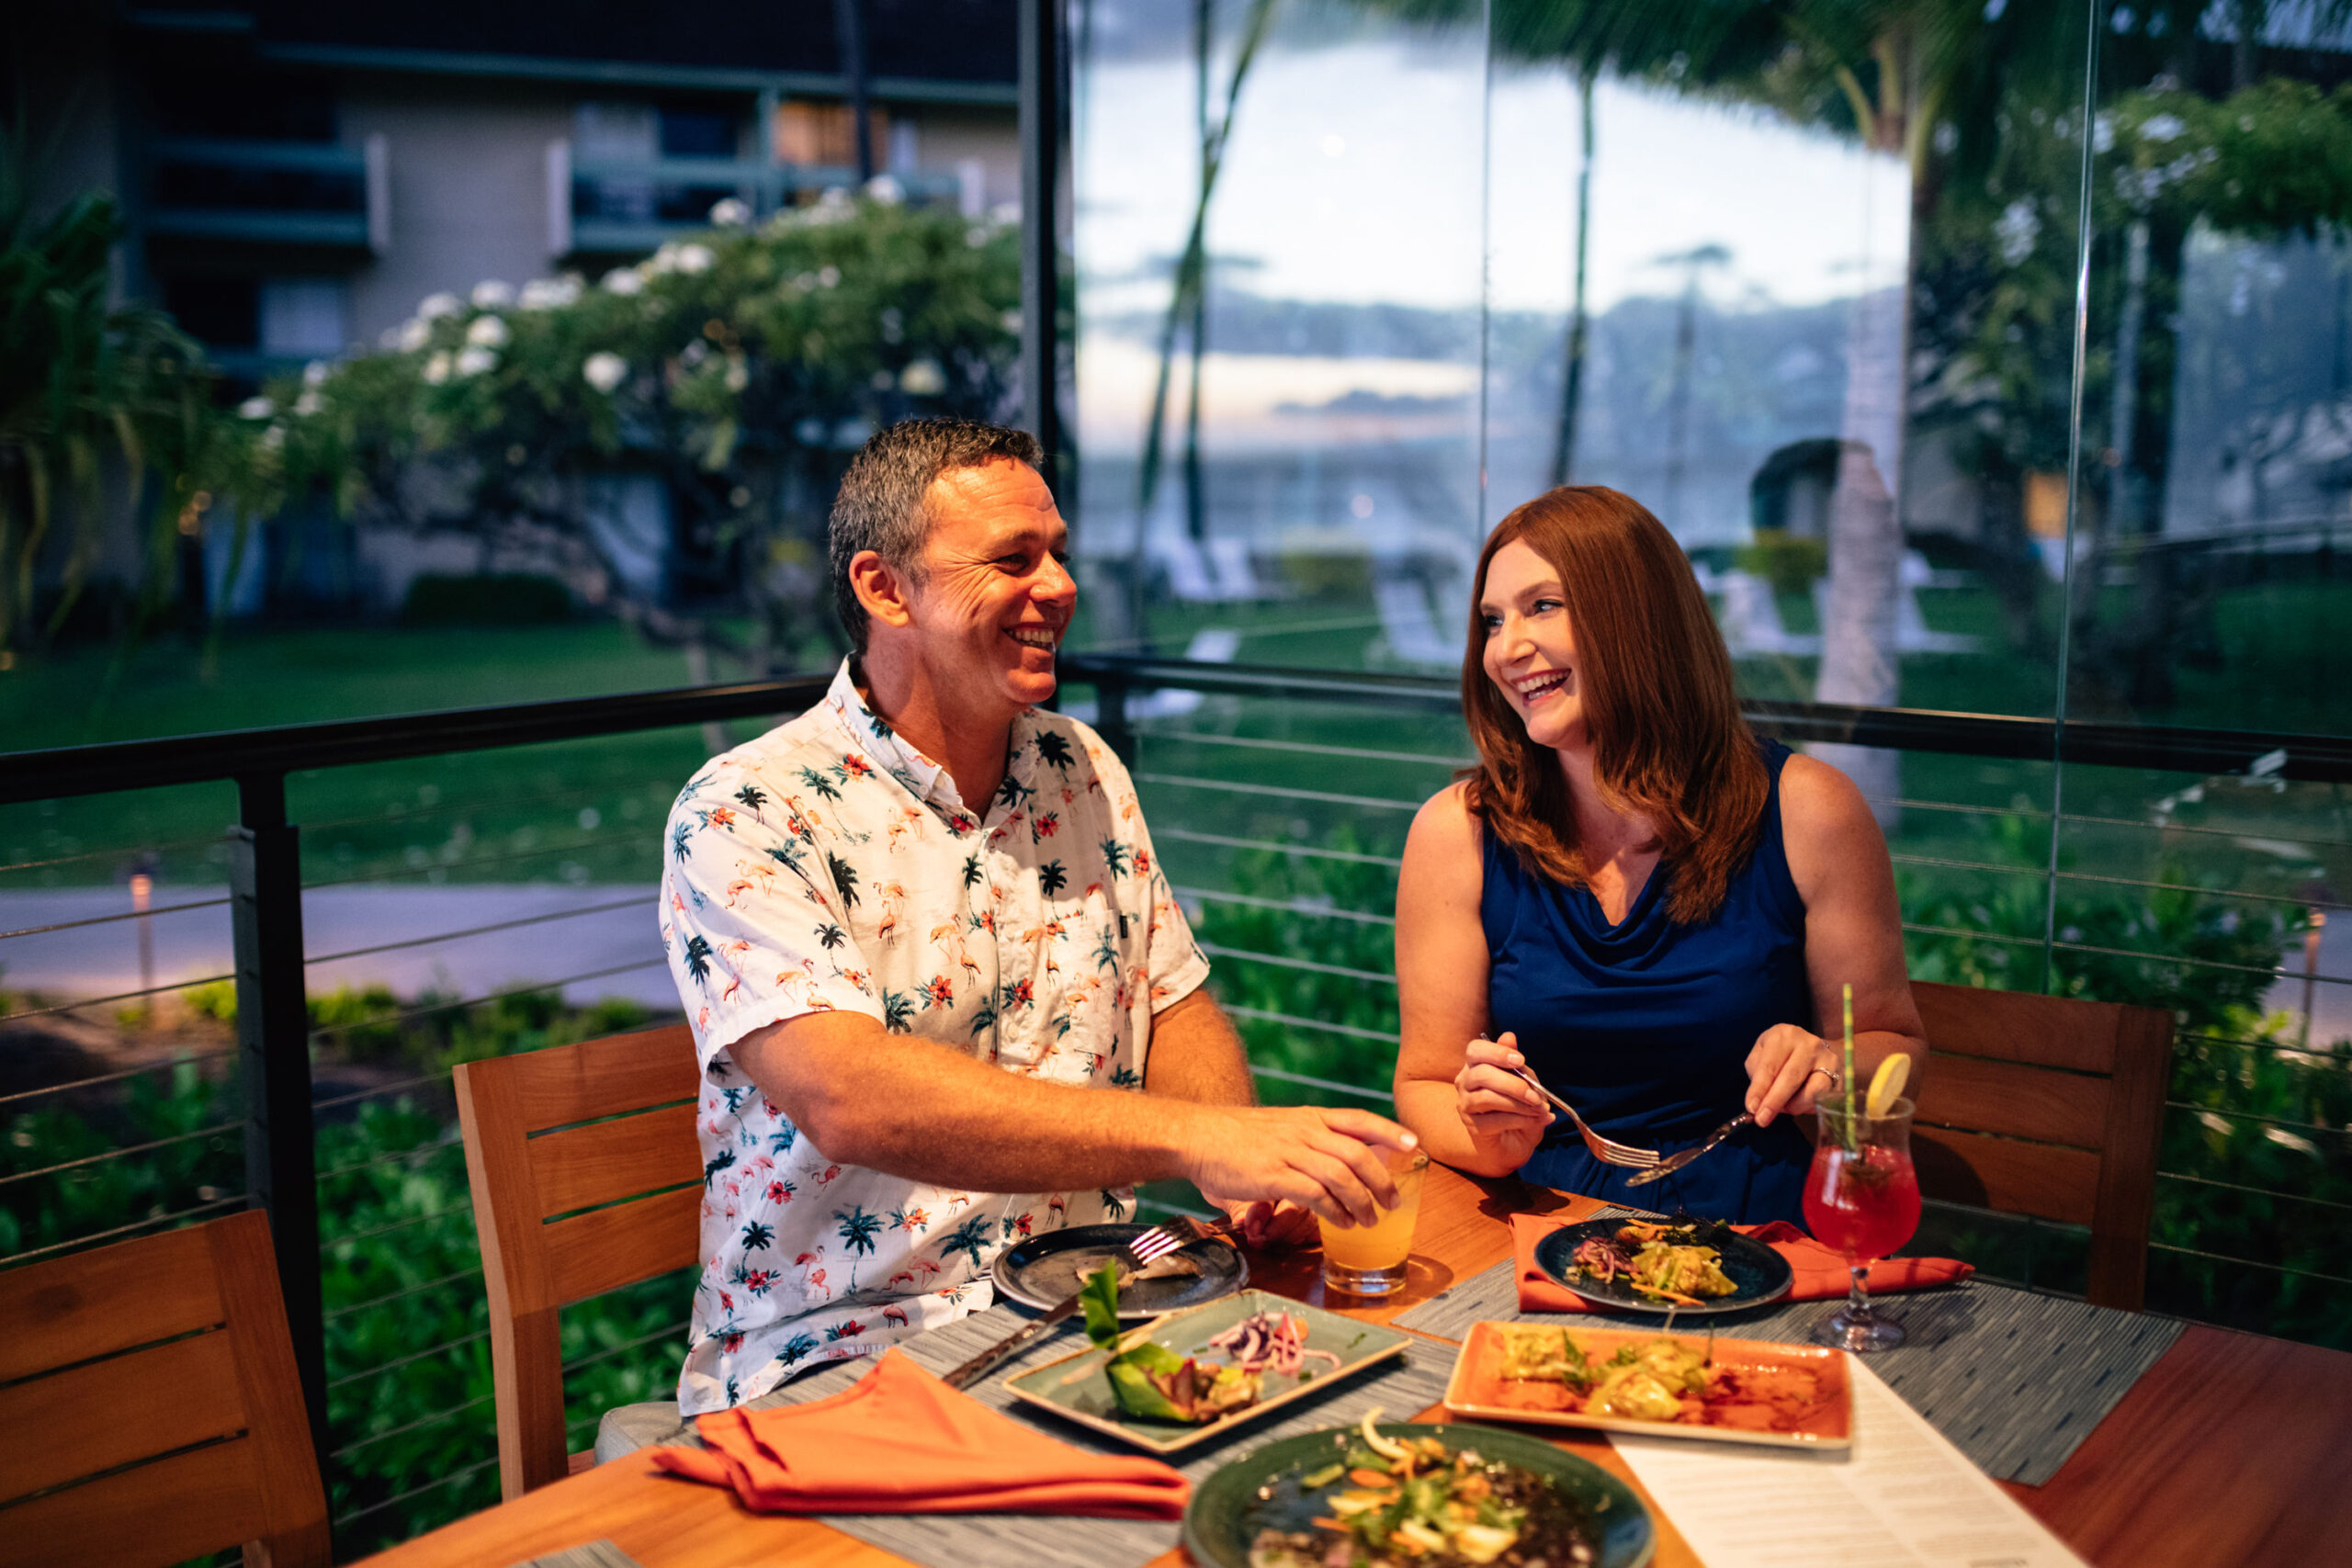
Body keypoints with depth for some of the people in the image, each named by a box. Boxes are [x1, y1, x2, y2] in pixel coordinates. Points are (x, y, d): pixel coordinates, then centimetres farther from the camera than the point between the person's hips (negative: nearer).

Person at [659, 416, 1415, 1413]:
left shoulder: (1086, 772, 10)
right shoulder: (744, 817, -12)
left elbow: (1174, 1004, 16)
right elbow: (847, 1099, -26)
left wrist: (1247, 1167, -7)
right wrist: (1197, 1137, -33)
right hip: (849, 1358, -5)